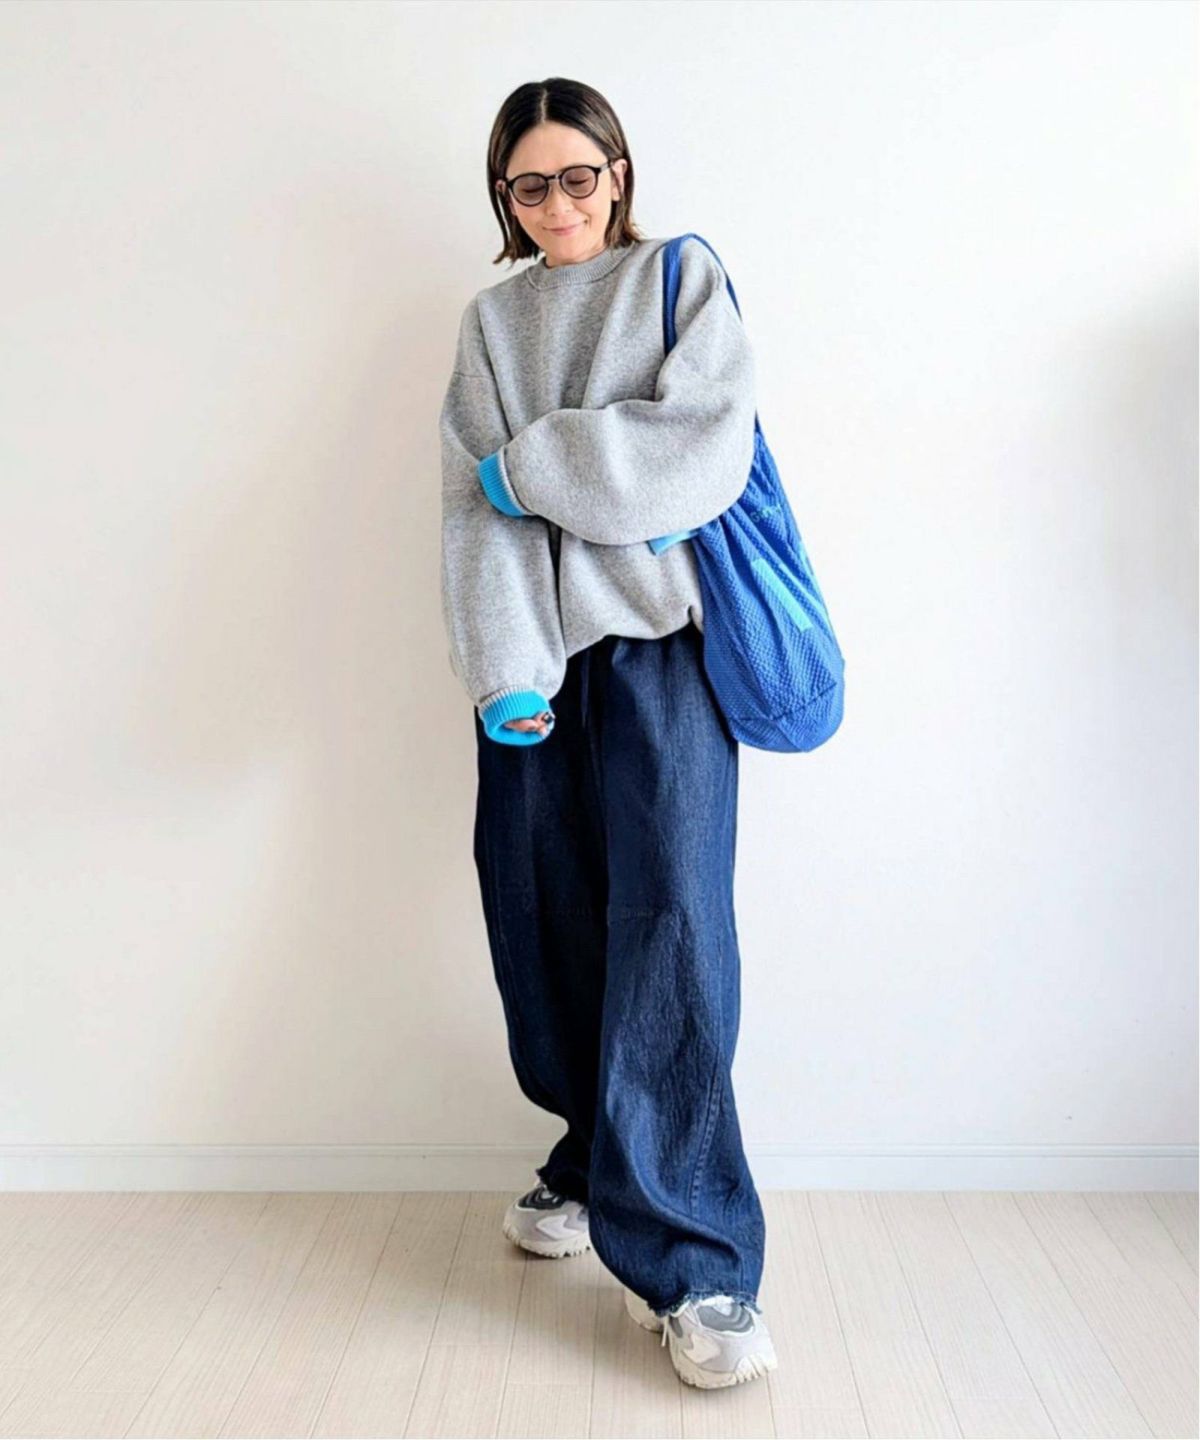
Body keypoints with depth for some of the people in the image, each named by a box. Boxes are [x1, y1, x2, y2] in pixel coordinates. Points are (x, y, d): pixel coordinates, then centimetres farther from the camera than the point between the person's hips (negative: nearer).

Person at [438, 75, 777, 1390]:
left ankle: (689, 1258, -11)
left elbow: (703, 451, -7)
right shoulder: (490, 322, 18)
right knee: (545, 916, 3)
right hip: (537, 653, 4)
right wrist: (503, 671, -11)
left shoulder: (683, 280, 11)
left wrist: (533, 466, -5)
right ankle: (599, 1167, 23)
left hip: (659, 639, -3)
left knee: (669, 921, -13)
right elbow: (473, 508, 4)